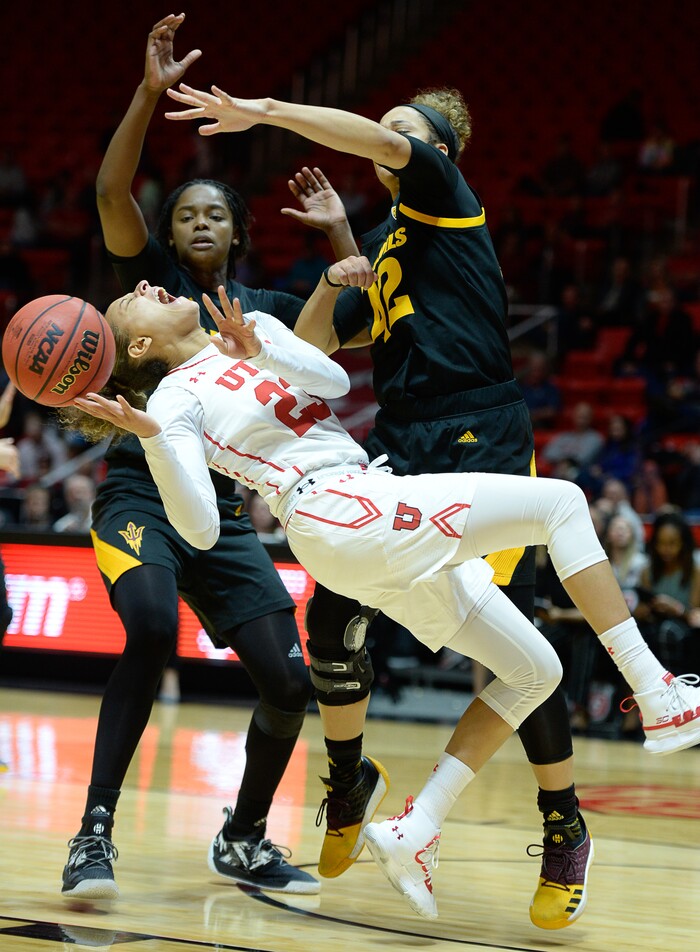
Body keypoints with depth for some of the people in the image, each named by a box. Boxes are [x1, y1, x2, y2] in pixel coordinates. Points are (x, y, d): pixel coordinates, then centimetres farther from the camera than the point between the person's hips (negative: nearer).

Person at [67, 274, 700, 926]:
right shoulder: (176, 400, 1)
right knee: (560, 502, -12)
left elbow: (333, 379, 0)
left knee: (534, 671, 7)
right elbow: (202, 529, -13)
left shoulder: (255, 324, 19)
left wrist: (262, 352, -17)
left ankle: (412, 831, 1)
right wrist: (150, 438, -26)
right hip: (339, 511, -8)